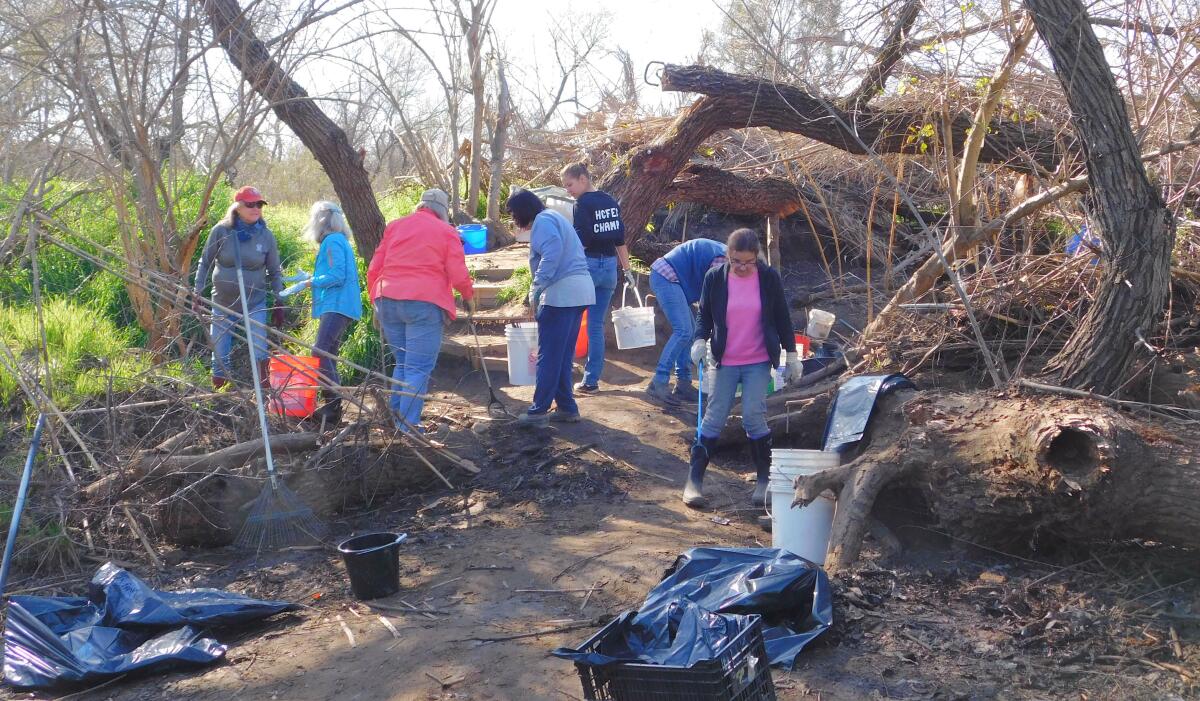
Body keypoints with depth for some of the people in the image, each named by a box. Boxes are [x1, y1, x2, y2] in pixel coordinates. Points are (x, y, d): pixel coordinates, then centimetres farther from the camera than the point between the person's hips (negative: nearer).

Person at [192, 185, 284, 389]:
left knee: (260, 356, -6)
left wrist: (279, 304, 3)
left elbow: (274, 272, 4)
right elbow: (205, 264, 2)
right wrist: (197, 294, -1)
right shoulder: (221, 231, -7)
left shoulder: (266, 236, -4)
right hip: (222, 304, 1)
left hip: (255, 304, -1)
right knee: (220, 358, 9)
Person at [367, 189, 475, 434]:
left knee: (402, 362, 20)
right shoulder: (447, 232, 4)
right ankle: (408, 424, -7)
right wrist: (469, 296, 15)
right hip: (424, 304, -5)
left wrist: (376, 302, 22)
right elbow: (459, 275, -3)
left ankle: (396, 416, 19)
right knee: (419, 367, -2)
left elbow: (374, 268, 14)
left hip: (388, 301, 5)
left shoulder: (395, 226, 17)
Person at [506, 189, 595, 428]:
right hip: (580, 291, 10)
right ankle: (567, 408, 18)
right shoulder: (554, 218, 25)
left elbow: (553, 252, -23)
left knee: (549, 356, -5)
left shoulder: (542, 221, -5)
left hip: (561, 293, -10)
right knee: (563, 356, 15)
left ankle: (538, 411, -1)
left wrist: (536, 290, -23)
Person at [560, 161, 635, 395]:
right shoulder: (611, 202, 10)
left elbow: (581, 242, -17)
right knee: (596, 325, 9)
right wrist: (627, 271, 17)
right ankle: (591, 381, 11)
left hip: (588, 265, -7)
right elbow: (620, 240, 13)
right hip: (609, 267, 7)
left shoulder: (583, 203, -11)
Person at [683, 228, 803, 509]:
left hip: (758, 362, -1)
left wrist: (792, 355, 4)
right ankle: (694, 479, 6)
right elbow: (705, 315, 4)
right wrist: (700, 340, -15)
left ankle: (765, 478, 9)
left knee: (753, 417, -7)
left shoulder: (769, 278, -6)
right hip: (725, 362, 1)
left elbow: (782, 318, 3)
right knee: (714, 417, 0)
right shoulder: (715, 277, -6)